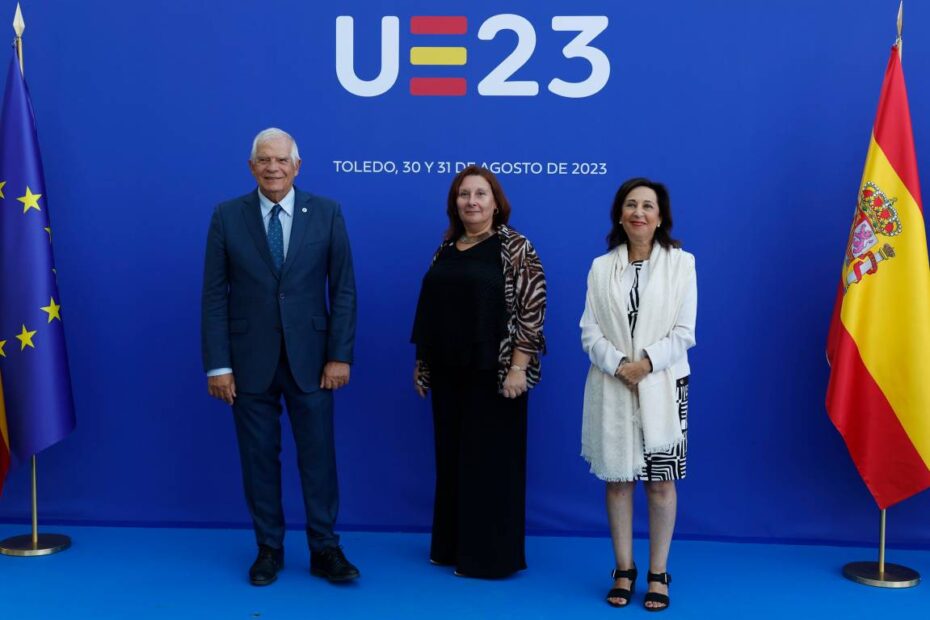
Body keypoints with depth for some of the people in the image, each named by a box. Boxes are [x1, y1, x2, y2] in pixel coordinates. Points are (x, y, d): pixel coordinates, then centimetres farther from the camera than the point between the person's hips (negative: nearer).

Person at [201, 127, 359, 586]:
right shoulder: (227, 216, 0)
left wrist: (340, 355, -5)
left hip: (309, 358, 0)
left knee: (318, 455, 4)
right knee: (258, 457, 9)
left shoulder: (327, 213, 0)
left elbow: (343, 288, 0)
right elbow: (214, 294, -1)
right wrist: (217, 364, -6)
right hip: (250, 360, 1)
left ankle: (325, 549, 17)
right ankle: (269, 548, 23)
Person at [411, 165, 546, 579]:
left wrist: (517, 367, -18)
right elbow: (429, 309, 16)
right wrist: (421, 362, 14)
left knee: (490, 460, 2)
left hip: (493, 373, -6)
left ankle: (491, 555, 13)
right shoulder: (446, 248, 11)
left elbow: (532, 309, -12)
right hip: (448, 372, 6)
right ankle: (452, 546, 25)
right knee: (451, 457, 12)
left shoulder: (515, 247, -7)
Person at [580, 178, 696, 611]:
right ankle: (624, 571, 18)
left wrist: (646, 363, -16)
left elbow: (685, 333, -3)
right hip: (611, 387, 2)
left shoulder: (681, 262, 1)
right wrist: (619, 365, -15)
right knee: (617, 479, 6)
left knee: (661, 482, 3)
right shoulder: (601, 267, 7)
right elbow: (590, 331, 1)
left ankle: (658, 575, 15)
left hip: (662, 387, -1)